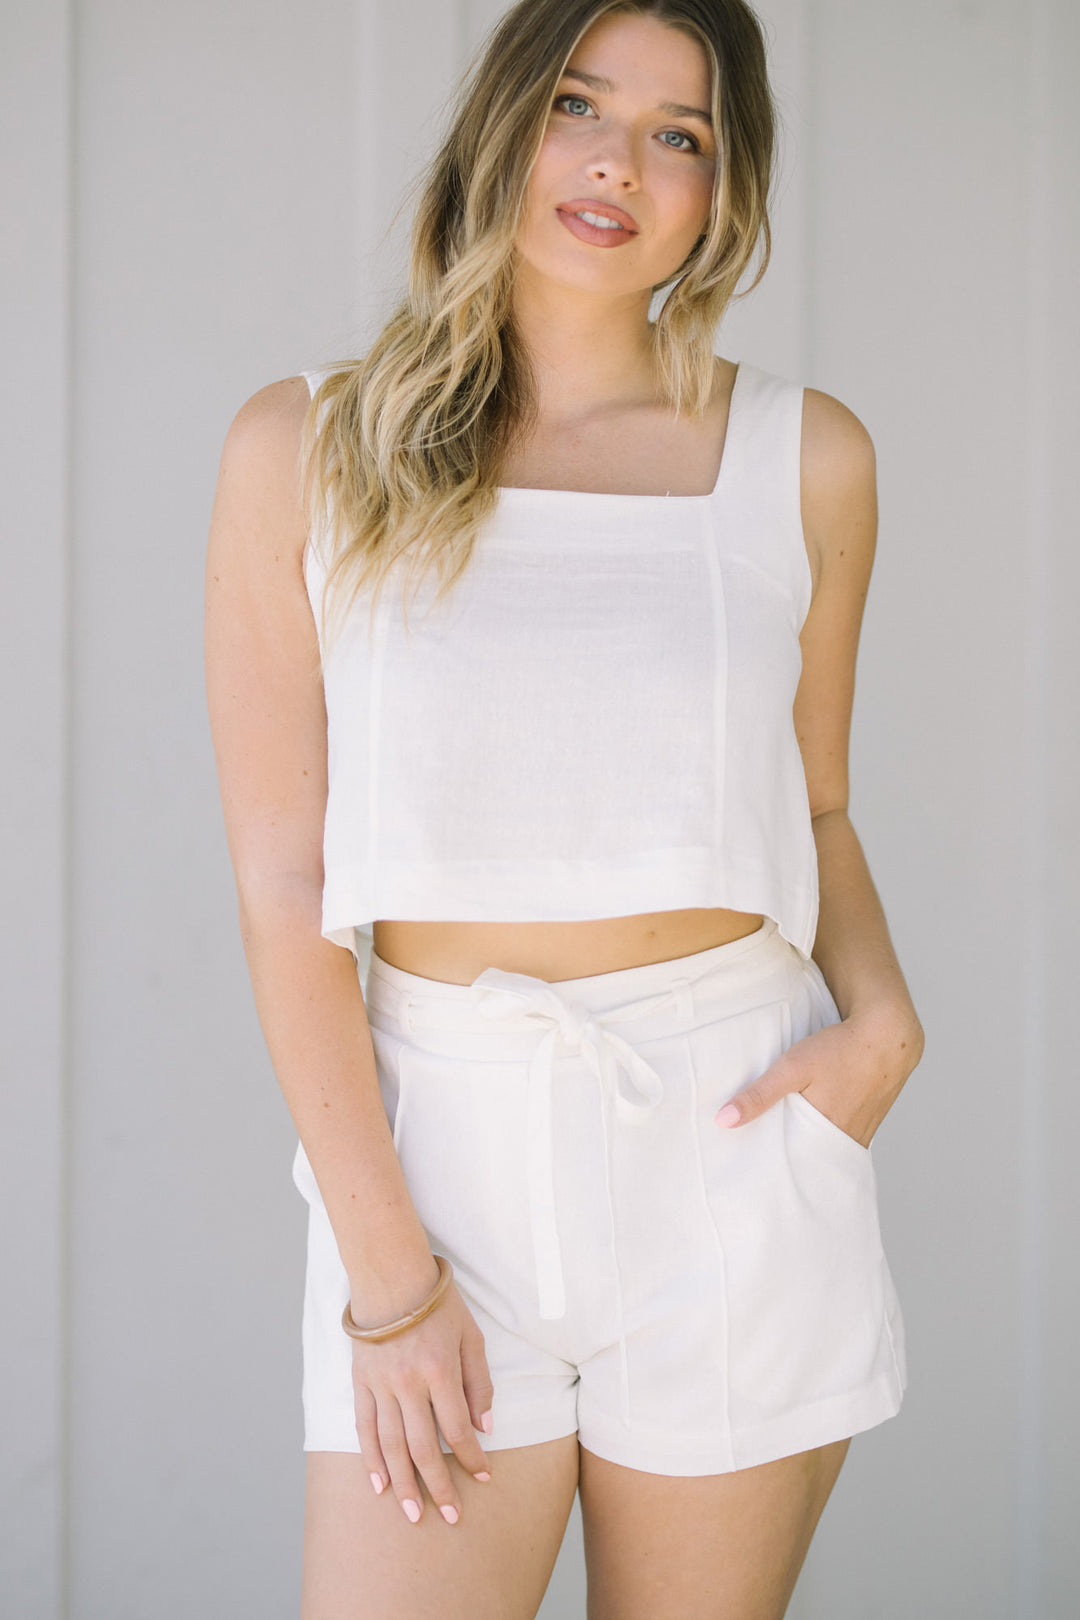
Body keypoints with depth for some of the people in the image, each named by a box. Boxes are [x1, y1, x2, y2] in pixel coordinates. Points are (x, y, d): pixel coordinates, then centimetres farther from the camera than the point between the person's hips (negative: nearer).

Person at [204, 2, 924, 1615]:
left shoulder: (806, 455, 4)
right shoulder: (310, 448, -1)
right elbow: (283, 878, -4)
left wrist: (882, 1016, -5)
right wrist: (386, 1270, -9)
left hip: (732, 1137, 1)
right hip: (437, 1142, -1)